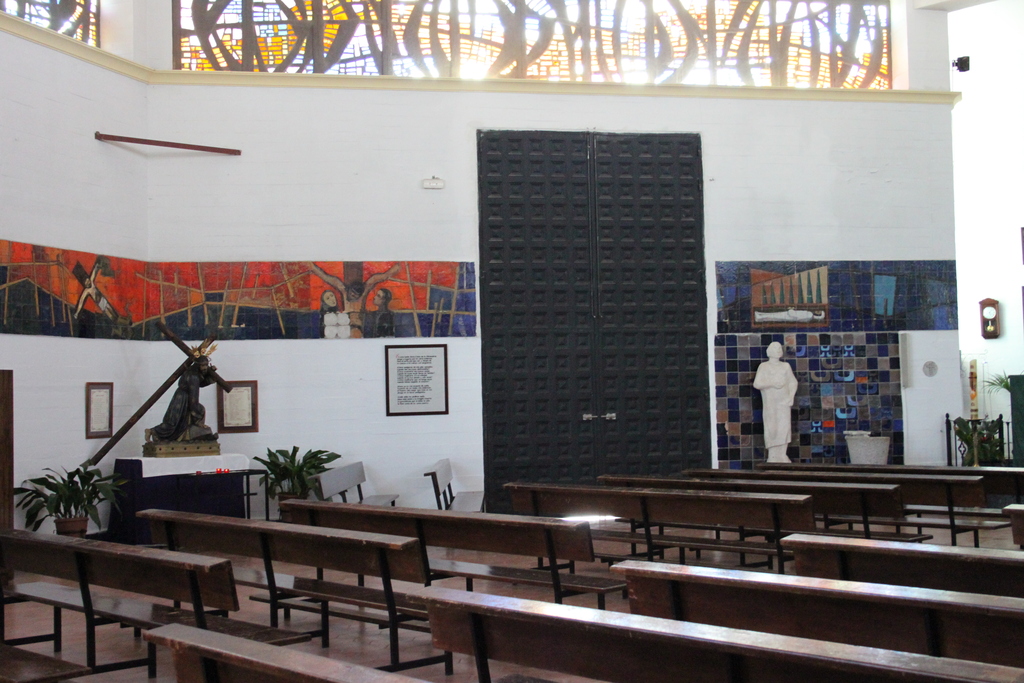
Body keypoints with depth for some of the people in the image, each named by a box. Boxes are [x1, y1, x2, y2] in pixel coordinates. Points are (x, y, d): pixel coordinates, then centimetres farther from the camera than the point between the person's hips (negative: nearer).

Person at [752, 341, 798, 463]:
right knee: (771, 428, -4)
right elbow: (756, 384, -7)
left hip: (784, 402, 3)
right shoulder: (764, 366, 2)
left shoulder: (786, 366, 13)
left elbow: (793, 382, 18)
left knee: (785, 427, -6)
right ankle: (772, 456, 3)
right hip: (770, 403, -3)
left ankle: (782, 455, -1)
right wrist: (772, 383, -18)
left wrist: (791, 396, 3)